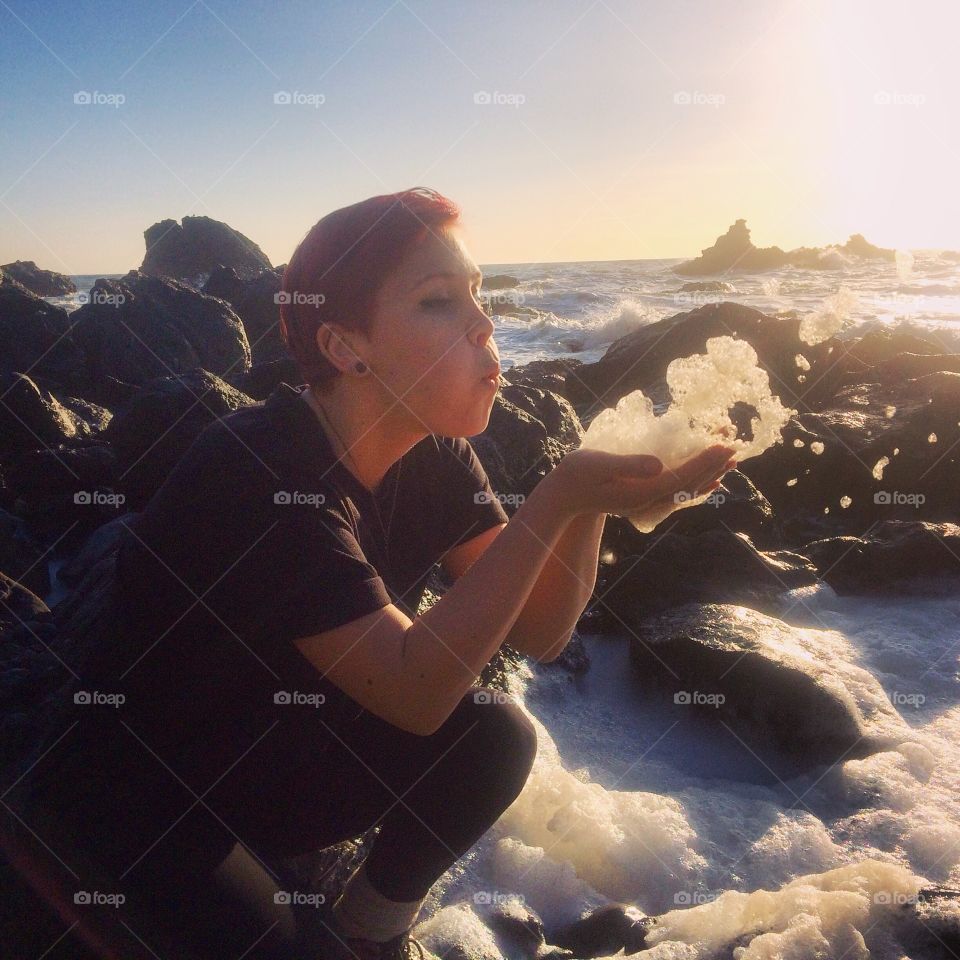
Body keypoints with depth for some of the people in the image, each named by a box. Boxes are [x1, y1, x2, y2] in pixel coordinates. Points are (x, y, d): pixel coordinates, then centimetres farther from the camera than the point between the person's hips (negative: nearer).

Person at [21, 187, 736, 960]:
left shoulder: (436, 457, -6)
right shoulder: (258, 468, -30)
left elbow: (537, 633, -10)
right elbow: (413, 692, -34)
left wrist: (592, 496, -26)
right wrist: (556, 500, -38)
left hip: (288, 758, 7)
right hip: (157, 801, -6)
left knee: (496, 737, -14)